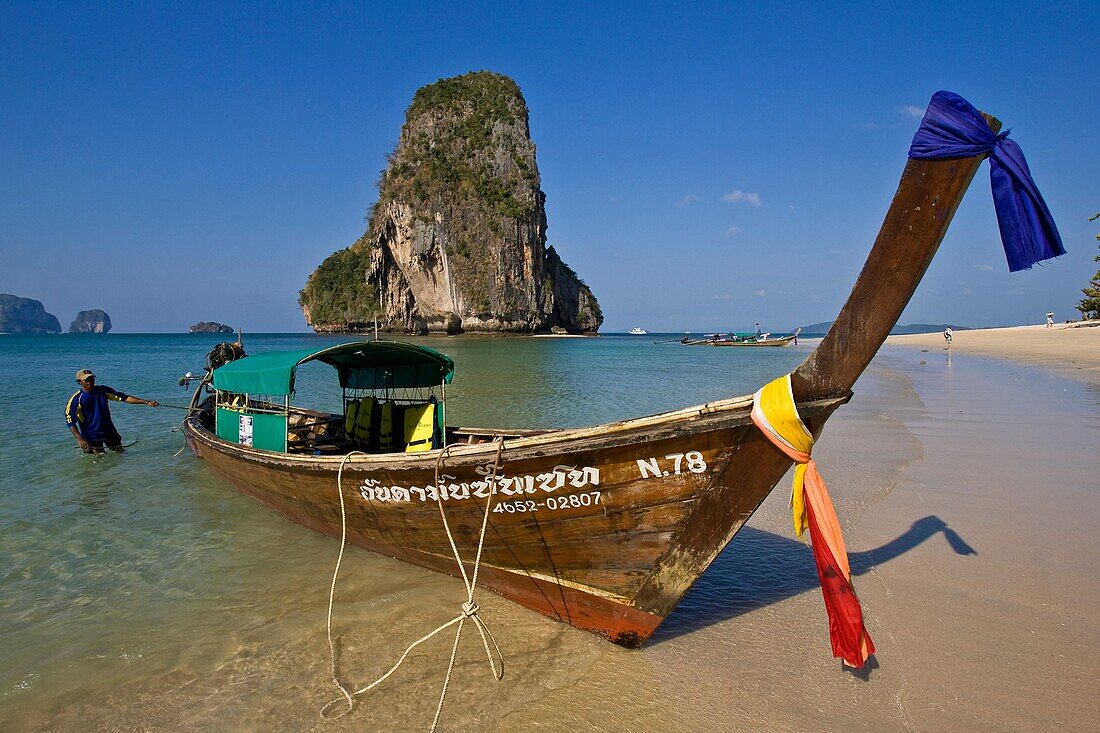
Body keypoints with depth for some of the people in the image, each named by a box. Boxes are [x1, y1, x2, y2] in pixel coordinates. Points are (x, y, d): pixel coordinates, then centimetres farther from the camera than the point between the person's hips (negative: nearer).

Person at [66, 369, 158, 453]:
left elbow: (124, 397, -3)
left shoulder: (102, 390, -3)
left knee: (121, 453, 11)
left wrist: (147, 402, -13)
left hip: (108, 431, 4)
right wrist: (79, 439, -22)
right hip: (91, 435, -4)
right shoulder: (76, 399, -12)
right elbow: (70, 422, -12)